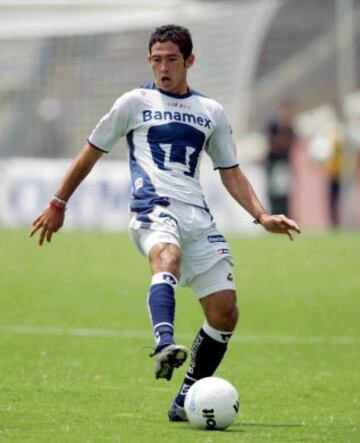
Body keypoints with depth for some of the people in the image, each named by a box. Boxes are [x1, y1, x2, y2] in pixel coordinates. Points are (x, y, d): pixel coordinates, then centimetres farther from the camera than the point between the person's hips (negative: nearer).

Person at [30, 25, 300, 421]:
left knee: (225, 311, -7)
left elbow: (231, 173, 23)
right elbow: (91, 153, 18)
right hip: (153, 208, -4)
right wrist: (58, 204, 19)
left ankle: (187, 399, 5)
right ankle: (165, 345, -62)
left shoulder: (211, 112, 19)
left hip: (197, 216, 4)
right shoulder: (135, 103, 11)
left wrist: (262, 216, 9)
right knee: (167, 256, -39)